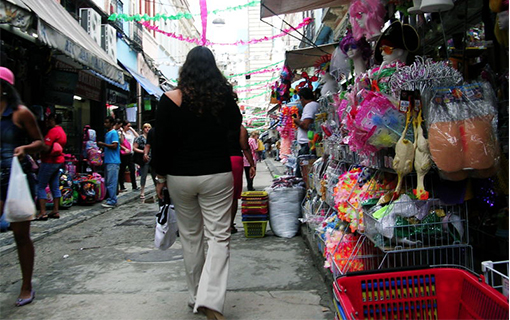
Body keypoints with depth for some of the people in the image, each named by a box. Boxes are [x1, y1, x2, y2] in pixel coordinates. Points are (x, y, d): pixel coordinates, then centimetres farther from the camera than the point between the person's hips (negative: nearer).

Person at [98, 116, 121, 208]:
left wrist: (103, 144, -13)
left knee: (111, 182, -9)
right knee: (107, 182, 13)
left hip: (113, 161, -10)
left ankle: (112, 201, -5)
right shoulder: (107, 133, 20)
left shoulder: (114, 133, -8)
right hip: (107, 161, 10)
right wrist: (102, 146, 9)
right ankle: (110, 198, 20)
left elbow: (114, 146, -18)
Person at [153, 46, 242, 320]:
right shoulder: (224, 96, -2)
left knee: (190, 236, 15)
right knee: (219, 237, 3)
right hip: (217, 176, -1)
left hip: (180, 177, 1)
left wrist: (161, 177, 7)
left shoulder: (170, 99, -4)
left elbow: (161, 143, -3)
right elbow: (235, 124, 17)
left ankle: (196, 297, 28)